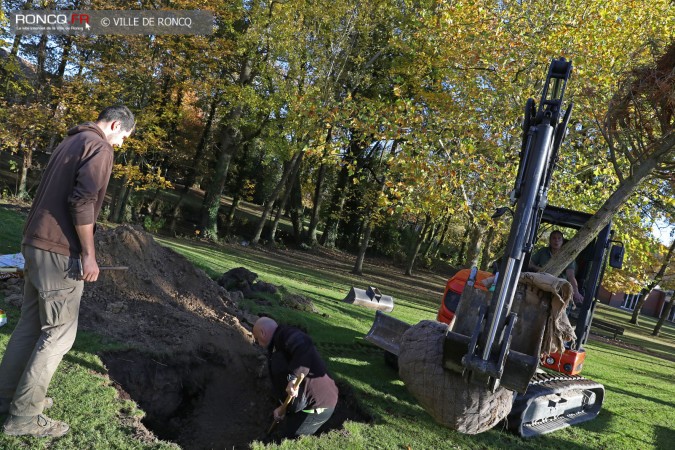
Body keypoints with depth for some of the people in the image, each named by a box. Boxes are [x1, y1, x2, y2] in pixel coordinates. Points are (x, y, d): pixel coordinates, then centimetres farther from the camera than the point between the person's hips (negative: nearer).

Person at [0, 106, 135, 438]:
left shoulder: (70, 142, 19)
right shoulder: (99, 146, -10)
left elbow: (52, 194, 19)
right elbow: (82, 201, -21)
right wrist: (88, 255, -16)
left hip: (36, 243, 9)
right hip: (60, 251, -9)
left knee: (30, 323, 17)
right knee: (58, 333, -1)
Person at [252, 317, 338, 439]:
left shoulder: (285, 334, -14)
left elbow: (304, 348, -36)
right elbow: (282, 380, 25)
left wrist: (294, 377, -38)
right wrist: (283, 409, 27)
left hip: (316, 405, -10)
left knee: (288, 440, 6)